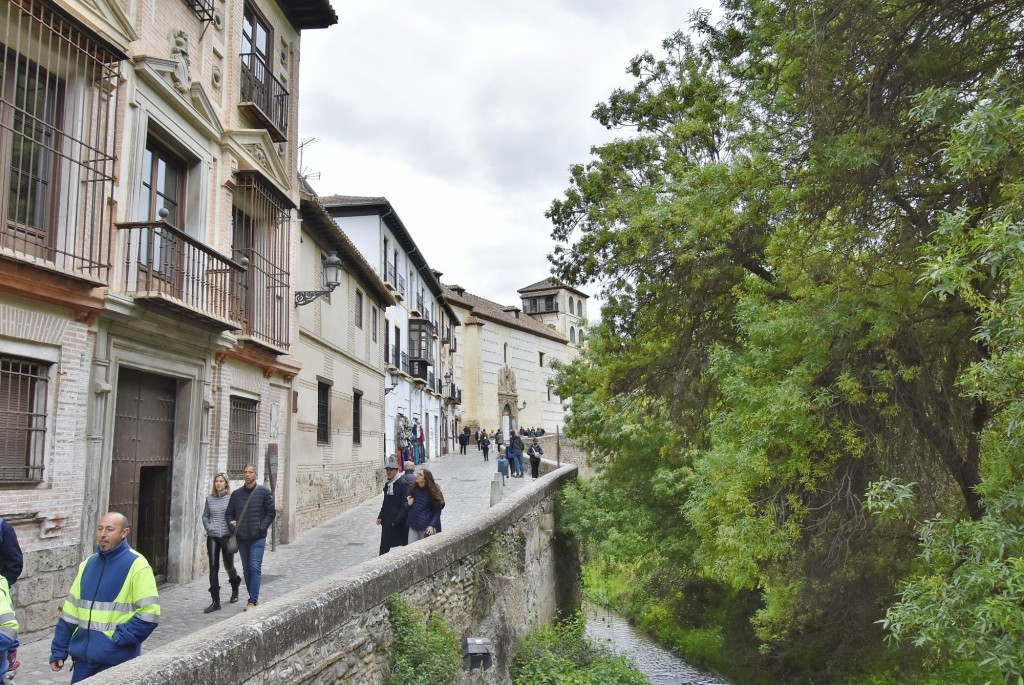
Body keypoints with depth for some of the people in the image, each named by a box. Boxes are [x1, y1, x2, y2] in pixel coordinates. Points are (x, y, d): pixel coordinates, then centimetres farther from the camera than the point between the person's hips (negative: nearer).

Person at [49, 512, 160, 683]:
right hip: (84, 657, 6)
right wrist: (58, 651, 9)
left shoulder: (136, 565, -10)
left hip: (117, 661, -5)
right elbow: (70, 611, 12)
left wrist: (118, 637, -17)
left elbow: (149, 613, -14)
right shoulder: (88, 564, 10)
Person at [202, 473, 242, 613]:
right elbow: (205, 516, 17)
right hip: (212, 537, 2)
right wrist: (208, 527, 1)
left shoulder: (231, 497, -4)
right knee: (213, 568, -4)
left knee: (228, 565, 9)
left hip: (227, 536, -2)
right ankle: (215, 601, 0)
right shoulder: (209, 498, 6)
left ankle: (235, 589, 40)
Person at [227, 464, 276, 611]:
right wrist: (233, 525, -3)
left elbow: (271, 512, -2)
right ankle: (253, 597, 23)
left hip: (258, 538, -4)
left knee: (255, 568, -10)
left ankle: (253, 601, -8)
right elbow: (229, 513, 15)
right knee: (246, 569, 11)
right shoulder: (236, 494, 8)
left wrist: (261, 527, -11)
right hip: (242, 538, 4)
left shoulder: (264, 492, -2)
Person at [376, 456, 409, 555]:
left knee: (405, 544, 5)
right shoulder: (387, 484, 13)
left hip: (400, 522, -7)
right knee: (384, 546, 3)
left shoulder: (403, 484, -12)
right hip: (387, 521, 7)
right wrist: (380, 517, 10)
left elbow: (404, 504, -16)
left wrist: (397, 520, -18)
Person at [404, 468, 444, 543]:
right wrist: (409, 504, -8)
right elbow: (406, 507, 16)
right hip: (413, 525, 4)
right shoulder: (413, 489, 5)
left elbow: (437, 511, -5)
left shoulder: (432, 491, -7)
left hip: (426, 527, -4)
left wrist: (432, 526, -16)